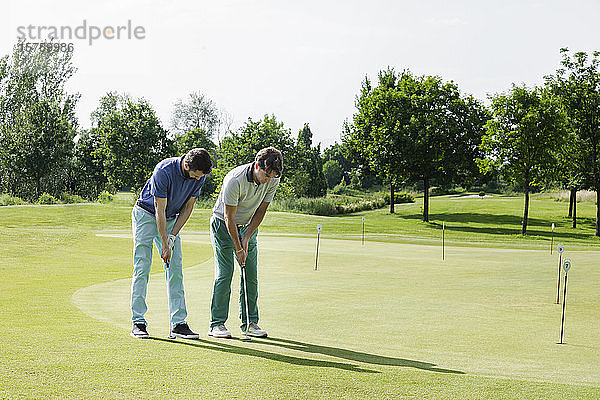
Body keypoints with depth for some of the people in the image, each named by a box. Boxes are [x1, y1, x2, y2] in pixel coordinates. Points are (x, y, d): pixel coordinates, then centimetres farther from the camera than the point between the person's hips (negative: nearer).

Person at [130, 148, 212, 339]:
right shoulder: (164, 171, -30)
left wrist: (173, 236, -10)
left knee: (176, 271, -2)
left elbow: (188, 207, -3)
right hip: (146, 214, -5)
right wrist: (165, 245, -22)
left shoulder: (199, 176, -13)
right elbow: (160, 211, -25)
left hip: (171, 219, 5)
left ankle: (178, 323, -2)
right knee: (141, 269, -9)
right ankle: (138, 322, -6)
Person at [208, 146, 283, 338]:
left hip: (248, 227, 5)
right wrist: (238, 248, -21)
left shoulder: (273, 180, -14)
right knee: (224, 274, -11)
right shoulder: (235, 180, -31)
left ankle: (250, 323, 6)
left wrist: (247, 238, -8)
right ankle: (217, 324, -5)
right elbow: (229, 218, -24)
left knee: (251, 276, -1)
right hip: (223, 225, -5)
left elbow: (261, 211, -4)